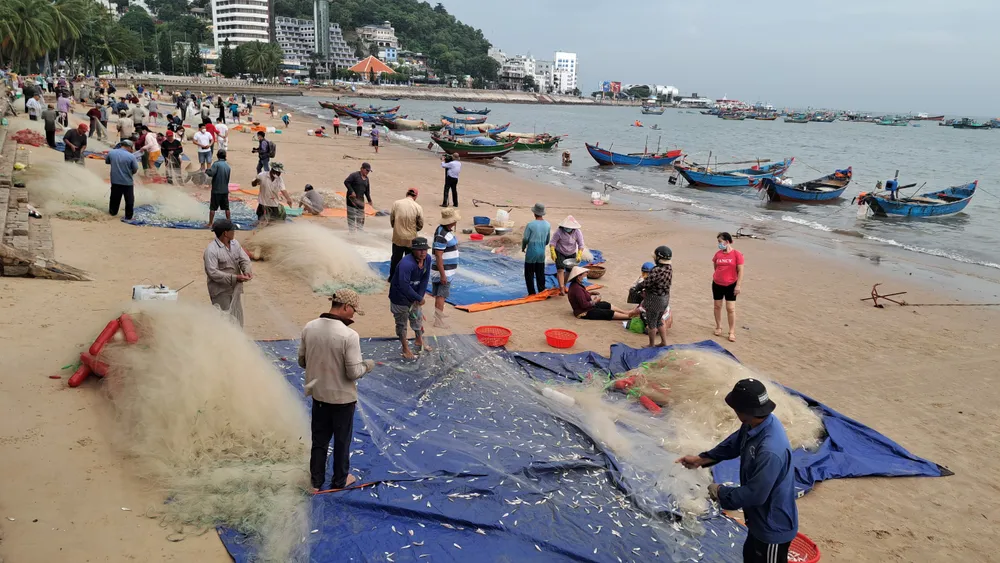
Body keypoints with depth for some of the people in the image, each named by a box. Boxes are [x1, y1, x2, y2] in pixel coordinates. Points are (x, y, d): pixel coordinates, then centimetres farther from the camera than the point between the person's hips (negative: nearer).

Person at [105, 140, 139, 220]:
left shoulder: (111, 152, -6)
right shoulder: (131, 156, -18)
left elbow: (106, 161, 12)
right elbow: (135, 170, -10)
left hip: (115, 181, 4)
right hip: (127, 182, -4)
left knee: (115, 198, 22)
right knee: (129, 200, 12)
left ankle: (113, 212, 38)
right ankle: (128, 216, 18)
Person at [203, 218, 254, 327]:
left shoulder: (235, 243, 2)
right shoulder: (211, 250, -21)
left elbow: (244, 259, 4)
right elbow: (213, 273, -25)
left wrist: (247, 270, -20)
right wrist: (234, 278, -29)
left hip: (235, 289, 7)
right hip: (221, 291, -7)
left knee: (236, 317, 18)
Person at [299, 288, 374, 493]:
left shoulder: (309, 327, -8)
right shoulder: (349, 335, -25)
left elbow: (302, 361, 3)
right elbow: (353, 373, -22)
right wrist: (367, 365, -1)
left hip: (318, 394, 5)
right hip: (343, 398, -5)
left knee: (319, 439, 21)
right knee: (342, 441, 16)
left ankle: (316, 481, 33)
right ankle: (340, 480, 34)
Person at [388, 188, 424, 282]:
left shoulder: (396, 203, -10)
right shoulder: (418, 207, -13)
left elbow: (391, 219, -2)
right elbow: (420, 225, -4)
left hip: (397, 237, 1)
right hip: (411, 239, -1)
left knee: (395, 258, 19)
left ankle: (392, 277, 31)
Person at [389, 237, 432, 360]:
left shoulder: (427, 259, -13)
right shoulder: (407, 264, -36)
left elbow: (425, 279, -5)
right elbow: (404, 286, -38)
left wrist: (419, 296, -12)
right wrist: (419, 299, -27)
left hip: (414, 295, 7)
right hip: (400, 297, -7)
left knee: (418, 318, 24)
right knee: (402, 323, 10)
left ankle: (419, 341, 47)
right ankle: (405, 349, 27)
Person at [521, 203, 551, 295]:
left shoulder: (530, 225, -17)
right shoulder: (547, 225, 0)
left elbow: (525, 239, -10)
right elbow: (547, 240, 10)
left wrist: (523, 248, 9)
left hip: (531, 252, -5)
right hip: (542, 253, 5)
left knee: (529, 274, 5)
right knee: (540, 273, 14)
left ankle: (532, 293, 5)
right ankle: (542, 291, 17)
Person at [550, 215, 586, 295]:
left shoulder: (577, 232, -18)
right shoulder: (559, 231, -24)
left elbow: (581, 245, -14)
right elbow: (553, 242, -18)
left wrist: (579, 255, -26)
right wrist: (553, 252, -30)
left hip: (571, 254, 3)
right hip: (560, 253, -3)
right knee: (560, 269, -18)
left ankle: (564, 285, 33)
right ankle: (561, 288, -24)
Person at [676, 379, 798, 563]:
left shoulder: (770, 451, -41)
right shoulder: (755, 425, -12)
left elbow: (754, 494, -33)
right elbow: (733, 444, 9)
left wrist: (721, 492, -17)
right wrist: (701, 459, 6)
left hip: (774, 526, -9)